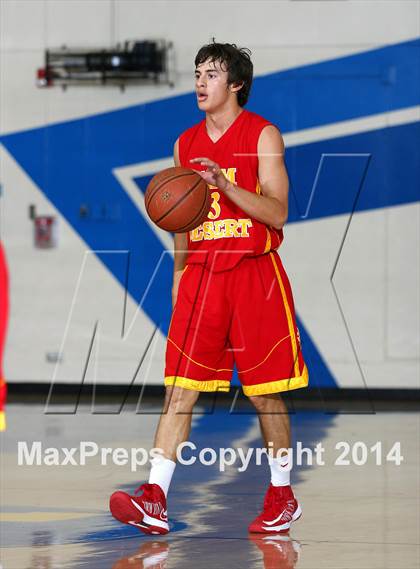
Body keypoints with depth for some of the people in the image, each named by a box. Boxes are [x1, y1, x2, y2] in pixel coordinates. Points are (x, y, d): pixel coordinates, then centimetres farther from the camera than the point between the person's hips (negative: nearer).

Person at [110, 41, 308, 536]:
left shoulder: (262, 136, -3)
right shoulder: (186, 143, 13)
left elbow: (277, 213, -11)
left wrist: (224, 183, -23)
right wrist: (178, 277, 16)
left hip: (254, 273, -4)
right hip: (200, 274, 4)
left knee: (265, 393, 3)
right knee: (179, 389, -5)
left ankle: (282, 495, 18)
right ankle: (154, 500, -11)